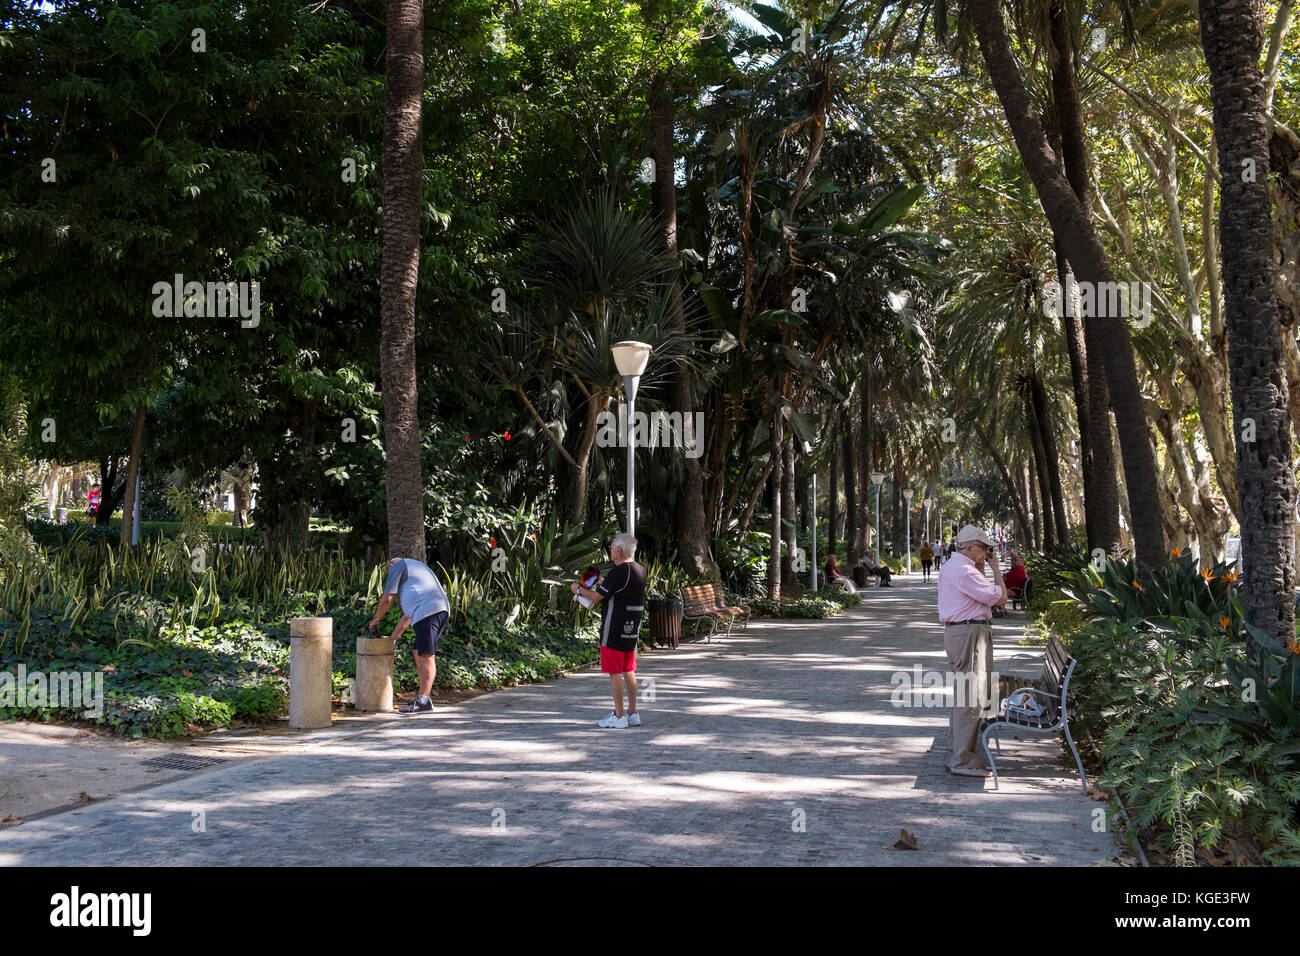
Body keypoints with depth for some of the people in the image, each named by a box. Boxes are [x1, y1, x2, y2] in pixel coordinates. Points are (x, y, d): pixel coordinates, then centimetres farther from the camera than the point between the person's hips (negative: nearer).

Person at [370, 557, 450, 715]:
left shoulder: (398, 565, 14)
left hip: (427, 611, -9)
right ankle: (424, 698, 13)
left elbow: (388, 598, 5)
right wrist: (393, 639, 35)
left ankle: (424, 701, -12)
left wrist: (375, 619, 21)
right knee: (419, 654, 14)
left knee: (426, 656, -10)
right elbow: (407, 615, 35)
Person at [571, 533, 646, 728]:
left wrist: (578, 589, 2)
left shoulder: (619, 572, -19)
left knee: (615, 673, -1)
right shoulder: (640, 570, 8)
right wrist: (603, 582, 28)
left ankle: (619, 716, 2)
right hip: (632, 631, 8)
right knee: (628, 672, 14)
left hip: (614, 630, -8)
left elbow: (596, 597, -16)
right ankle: (632, 713, 18)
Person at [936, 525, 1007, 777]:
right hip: (970, 634, -11)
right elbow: (1000, 598, -14)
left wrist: (982, 568, 18)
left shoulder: (950, 566, 16)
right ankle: (963, 761, -7)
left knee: (962, 696, 16)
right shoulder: (964, 571, -17)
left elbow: (980, 593, 25)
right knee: (971, 699, -9)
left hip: (957, 631, 11)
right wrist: (995, 568, -2)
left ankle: (955, 756, 22)